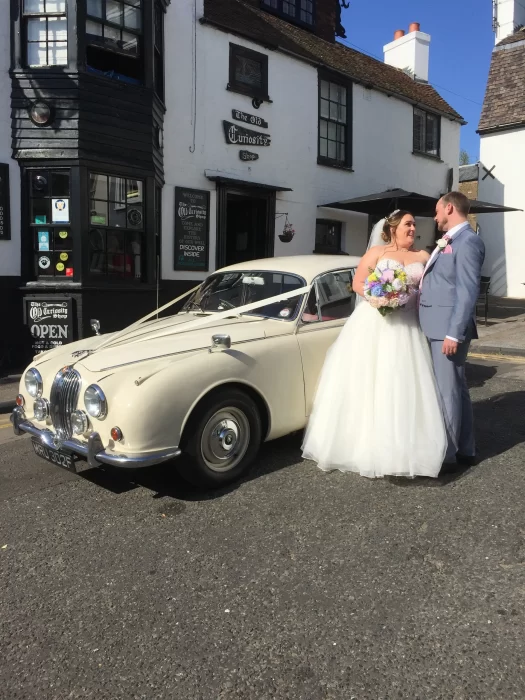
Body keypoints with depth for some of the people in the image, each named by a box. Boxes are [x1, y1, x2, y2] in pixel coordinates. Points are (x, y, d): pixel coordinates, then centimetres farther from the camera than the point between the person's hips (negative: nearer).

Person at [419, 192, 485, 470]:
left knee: (447, 391, -3)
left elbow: (468, 291, -19)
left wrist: (454, 333, -22)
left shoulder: (467, 241, -13)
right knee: (456, 388, 15)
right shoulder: (450, 241, 17)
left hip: (449, 328, -10)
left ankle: (447, 455, 8)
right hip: (439, 327, 10)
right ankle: (465, 449, 26)